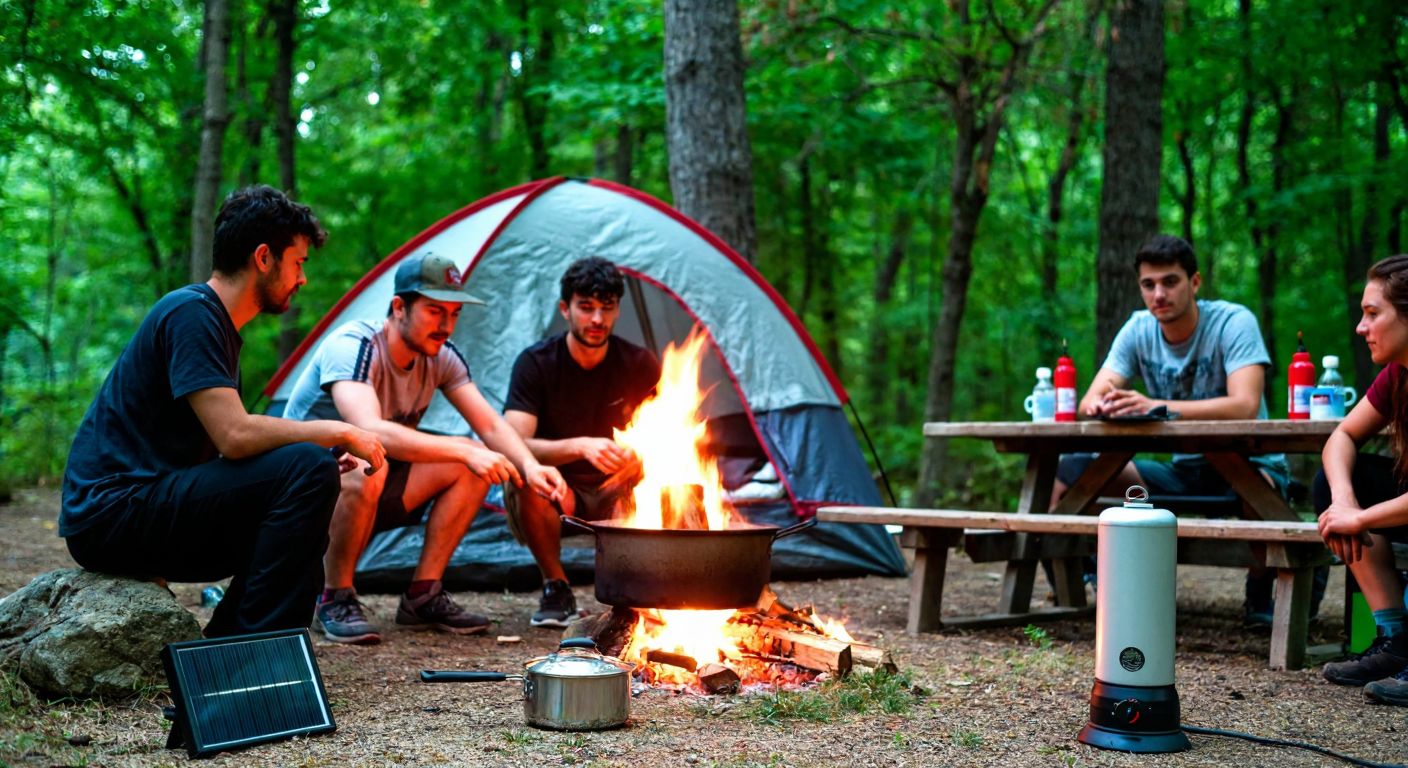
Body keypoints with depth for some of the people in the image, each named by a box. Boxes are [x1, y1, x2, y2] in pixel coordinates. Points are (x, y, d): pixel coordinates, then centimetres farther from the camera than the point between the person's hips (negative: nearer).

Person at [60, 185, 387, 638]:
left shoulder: (218, 325, 18)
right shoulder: (191, 312, -13)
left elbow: (230, 441, 16)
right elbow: (234, 437, -24)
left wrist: (328, 449, 3)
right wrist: (337, 433, -12)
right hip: (114, 512, -10)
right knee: (307, 470, -21)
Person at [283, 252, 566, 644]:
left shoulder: (441, 357, -4)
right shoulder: (352, 346, -27)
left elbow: (491, 425, -7)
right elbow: (371, 431, -42)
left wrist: (529, 466, -27)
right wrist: (464, 451, -47)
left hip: (371, 494, 7)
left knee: (473, 466, -12)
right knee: (366, 468, -40)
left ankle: (422, 596, -6)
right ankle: (335, 600, -18)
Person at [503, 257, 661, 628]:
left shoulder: (639, 365, -9)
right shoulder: (536, 362, -16)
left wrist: (639, 453, -29)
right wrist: (580, 446, -45)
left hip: (612, 499, 2)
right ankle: (556, 588, -15)